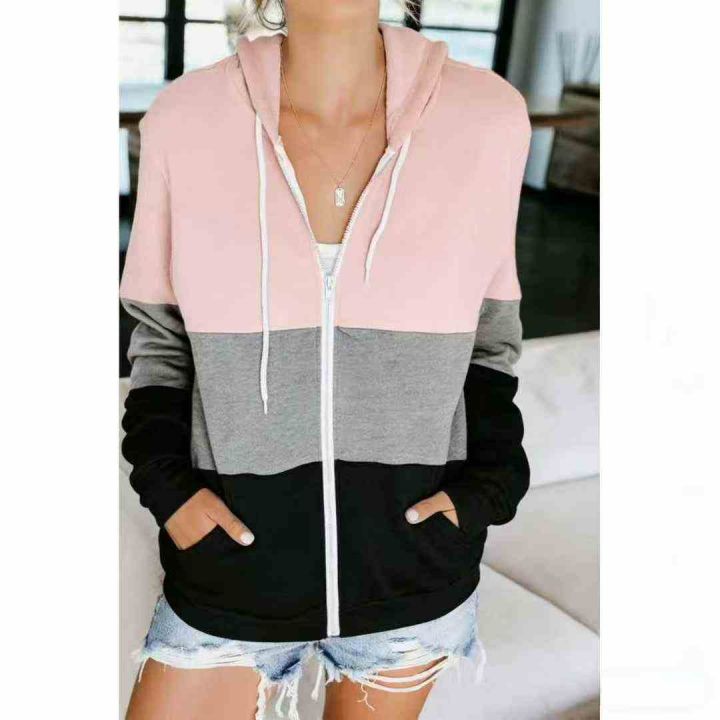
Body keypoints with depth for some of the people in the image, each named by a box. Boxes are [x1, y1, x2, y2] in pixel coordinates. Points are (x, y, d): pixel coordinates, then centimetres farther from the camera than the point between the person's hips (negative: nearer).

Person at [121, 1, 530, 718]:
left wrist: (487, 486, -7)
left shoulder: (487, 118, -10)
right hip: (236, 554, 0)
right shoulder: (186, 119, -11)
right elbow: (161, 330, 3)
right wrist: (167, 483, -9)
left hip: (412, 564, 1)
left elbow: (487, 324, 4)